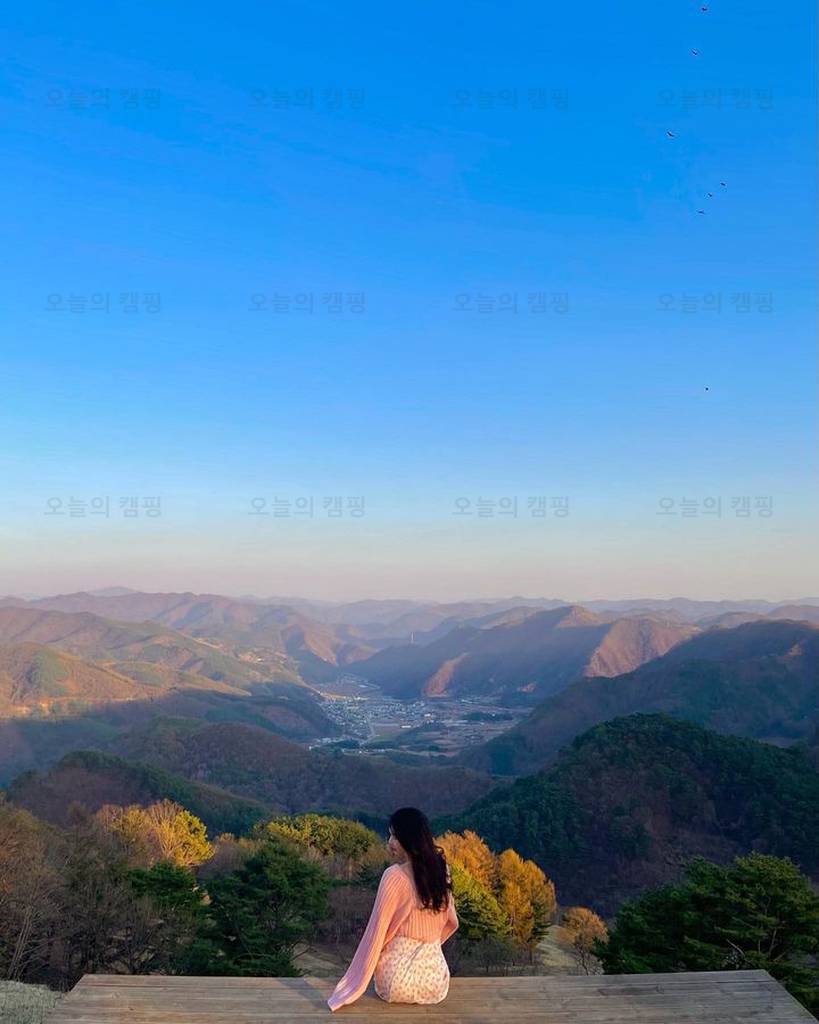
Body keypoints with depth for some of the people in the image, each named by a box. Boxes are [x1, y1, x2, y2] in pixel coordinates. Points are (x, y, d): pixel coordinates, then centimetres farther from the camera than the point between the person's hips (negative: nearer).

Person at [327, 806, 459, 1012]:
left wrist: (356, 983, -4)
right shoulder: (440, 869, 0)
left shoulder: (395, 875, -16)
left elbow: (377, 930, -13)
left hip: (398, 979, -5)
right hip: (436, 980, 5)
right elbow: (450, 922, 11)